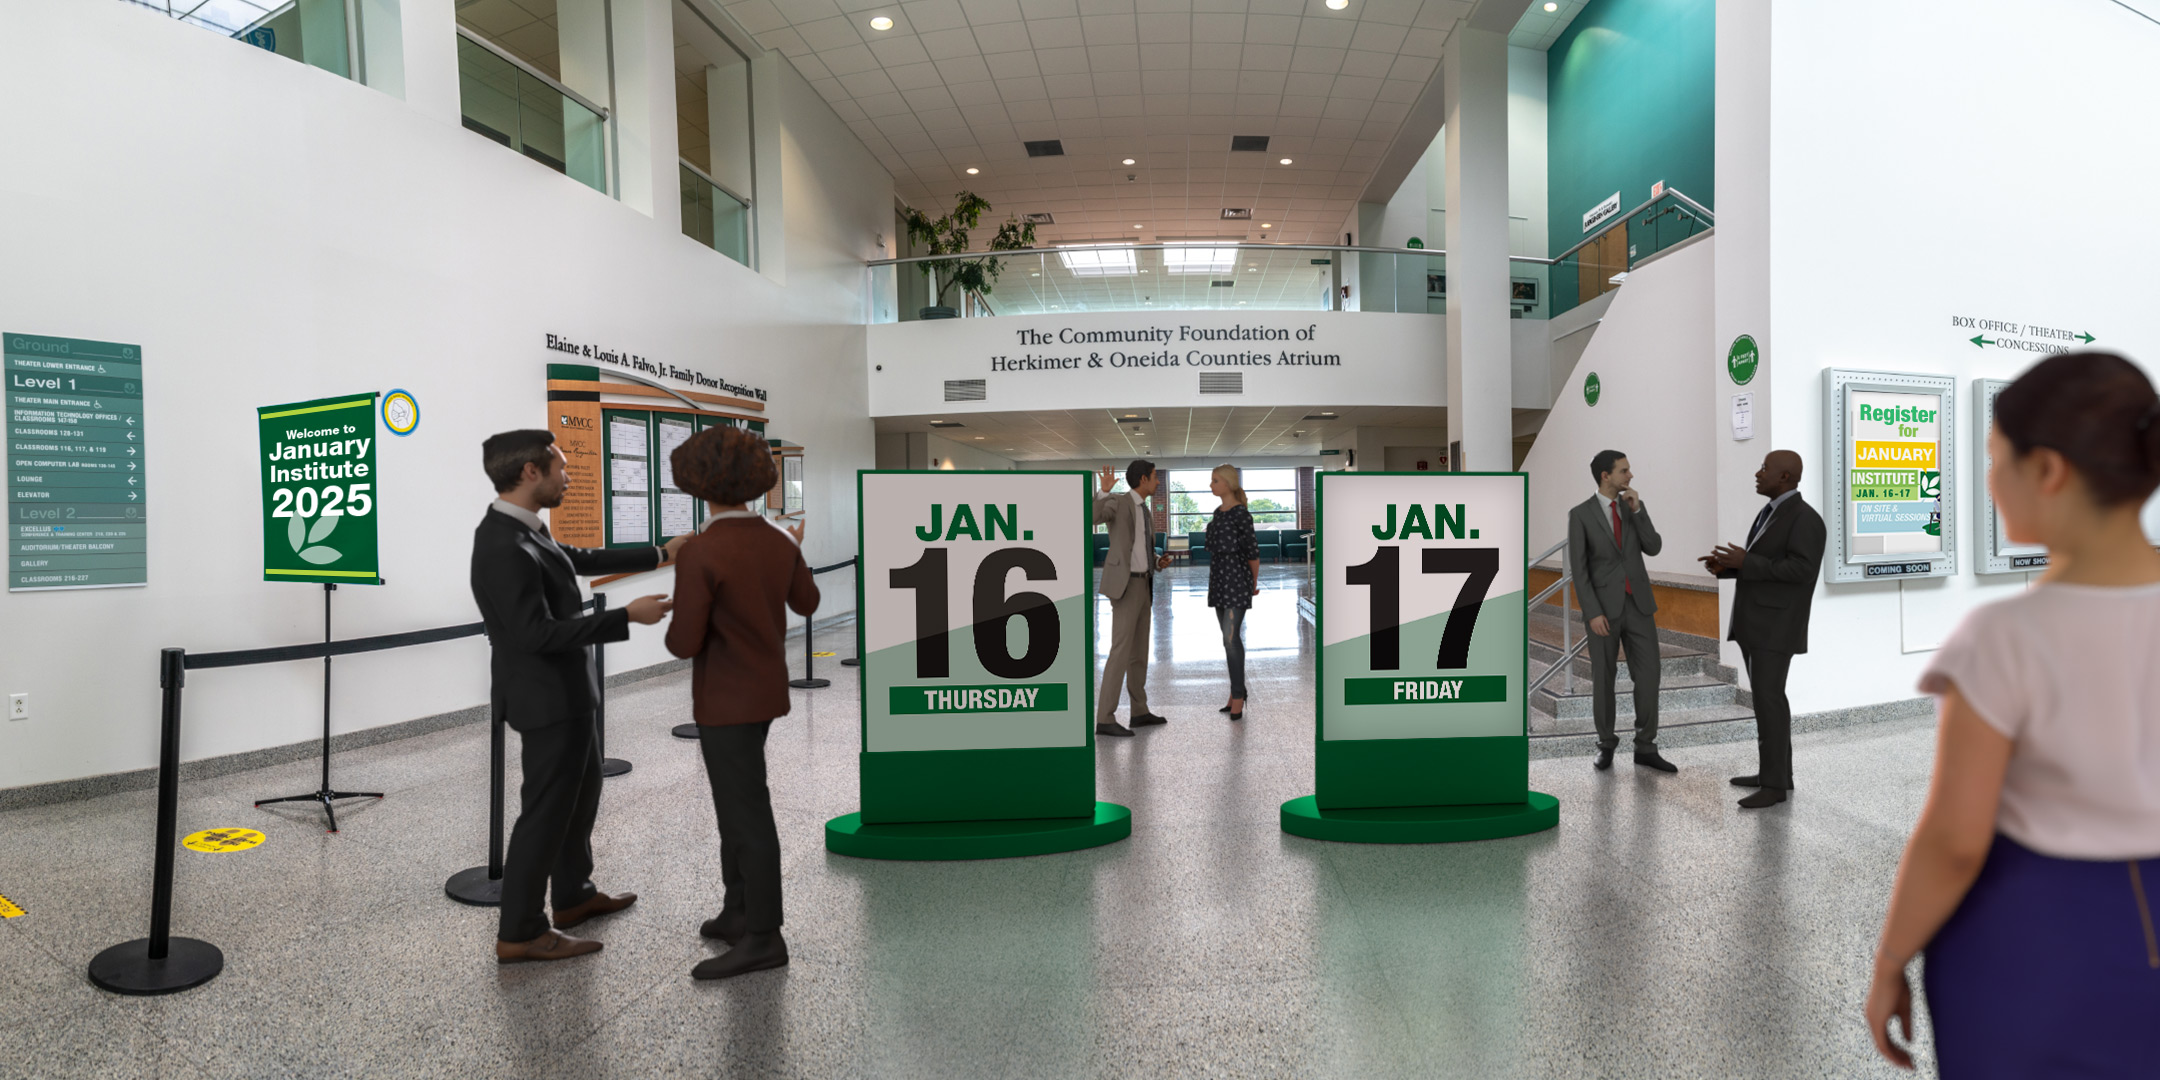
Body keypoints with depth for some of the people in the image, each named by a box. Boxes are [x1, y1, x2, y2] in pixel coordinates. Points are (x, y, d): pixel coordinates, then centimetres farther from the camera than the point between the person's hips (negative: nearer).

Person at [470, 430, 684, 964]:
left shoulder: (521, 530, 3)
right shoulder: (505, 548, -27)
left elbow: (582, 559, 17)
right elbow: (538, 634, -29)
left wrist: (659, 554, 18)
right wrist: (627, 616, -27)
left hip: (562, 691, 10)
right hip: (546, 698, -10)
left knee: (581, 789, 23)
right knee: (546, 809, 2)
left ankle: (574, 895, 39)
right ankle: (519, 933, 16)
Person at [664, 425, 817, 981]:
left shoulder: (699, 555, -23)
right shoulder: (777, 541, -1)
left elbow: (685, 644, -21)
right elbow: (806, 604, 15)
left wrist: (675, 624, 5)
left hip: (729, 699, -8)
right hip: (761, 689, 8)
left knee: (747, 815, -1)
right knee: (735, 799, 20)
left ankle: (763, 938, 8)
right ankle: (739, 912, 29)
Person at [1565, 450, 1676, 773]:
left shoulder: (1634, 506, 7)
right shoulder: (1580, 515, -6)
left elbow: (1653, 548, -4)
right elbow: (1579, 570, -9)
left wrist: (1637, 509, -14)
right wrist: (1592, 613, -16)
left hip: (1638, 604, 4)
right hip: (1603, 606, -3)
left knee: (1649, 675, -1)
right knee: (1604, 679, 4)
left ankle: (1645, 749, 10)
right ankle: (1606, 744, 21)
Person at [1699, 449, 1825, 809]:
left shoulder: (1805, 519, -15)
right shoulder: (1772, 513, 14)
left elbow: (1801, 570, -24)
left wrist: (1745, 562, -22)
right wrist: (1726, 565, 2)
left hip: (1776, 624, -10)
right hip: (1755, 621, 10)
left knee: (1768, 698, -10)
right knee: (1767, 696, 12)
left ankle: (1773, 784, -5)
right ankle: (1777, 772, 20)